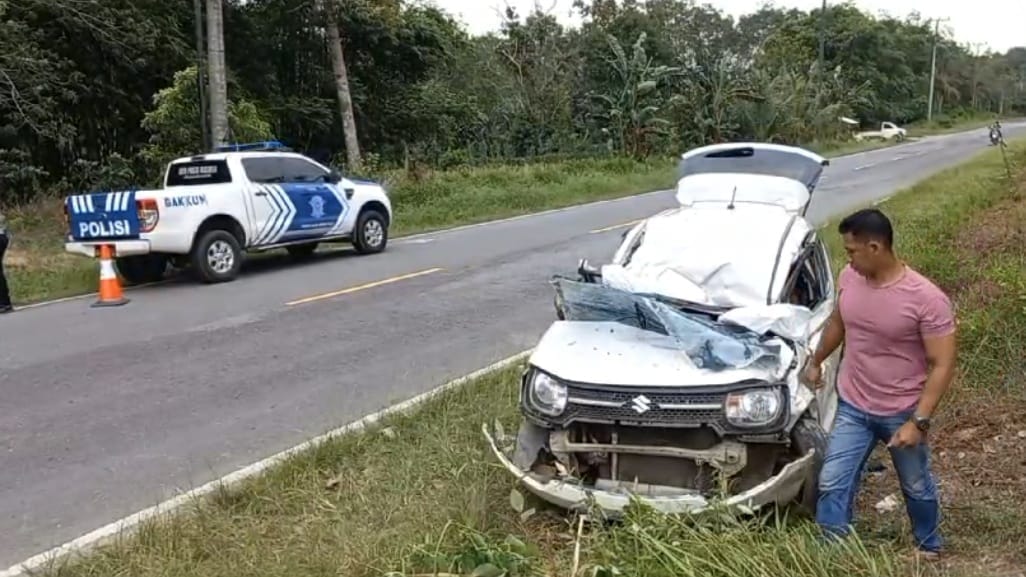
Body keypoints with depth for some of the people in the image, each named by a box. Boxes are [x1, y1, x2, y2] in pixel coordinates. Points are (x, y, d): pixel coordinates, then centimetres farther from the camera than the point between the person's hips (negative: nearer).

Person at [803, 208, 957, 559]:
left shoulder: (927, 299, -25)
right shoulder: (849, 278, -9)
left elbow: (943, 366, -21)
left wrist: (918, 422, -25)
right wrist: (815, 361, 24)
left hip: (902, 413, -3)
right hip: (852, 407, 4)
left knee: (916, 488, 20)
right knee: (832, 484, 4)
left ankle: (929, 547, 46)